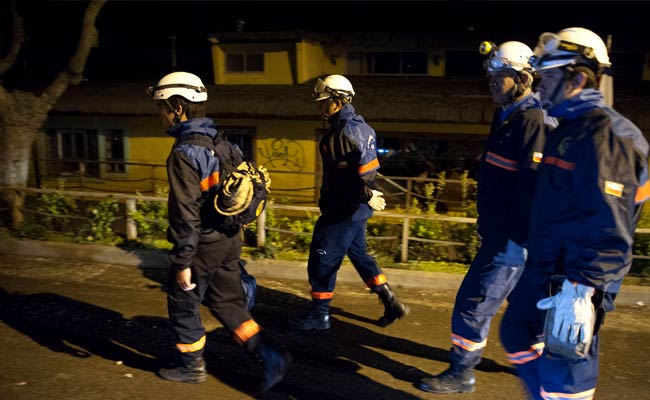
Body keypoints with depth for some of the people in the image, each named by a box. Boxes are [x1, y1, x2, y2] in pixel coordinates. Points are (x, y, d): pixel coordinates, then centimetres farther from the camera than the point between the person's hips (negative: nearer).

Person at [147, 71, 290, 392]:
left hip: (203, 245, -8)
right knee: (227, 302, 17)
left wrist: (182, 261, -16)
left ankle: (192, 366, 32)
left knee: (183, 305, 14)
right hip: (229, 239, 8)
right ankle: (270, 355, 12)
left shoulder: (184, 153, -19)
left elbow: (186, 212, -22)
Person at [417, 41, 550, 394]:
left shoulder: (531, 120, -18)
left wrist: (519, 238, -25)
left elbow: (532, 184, -25)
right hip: (499, 230, 10)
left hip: (512, 237, -10)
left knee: (475, 301, -1)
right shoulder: (508, 116, 14)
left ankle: (461, 374, 14)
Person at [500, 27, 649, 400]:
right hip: (545, 268, 10)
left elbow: (608, 225, -26)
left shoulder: (603, 132, -19)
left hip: (576, 279, -10)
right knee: (518, 332, 20)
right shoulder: (570, 127, 13)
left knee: (563, 367, 1)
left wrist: (581, 288, -29)